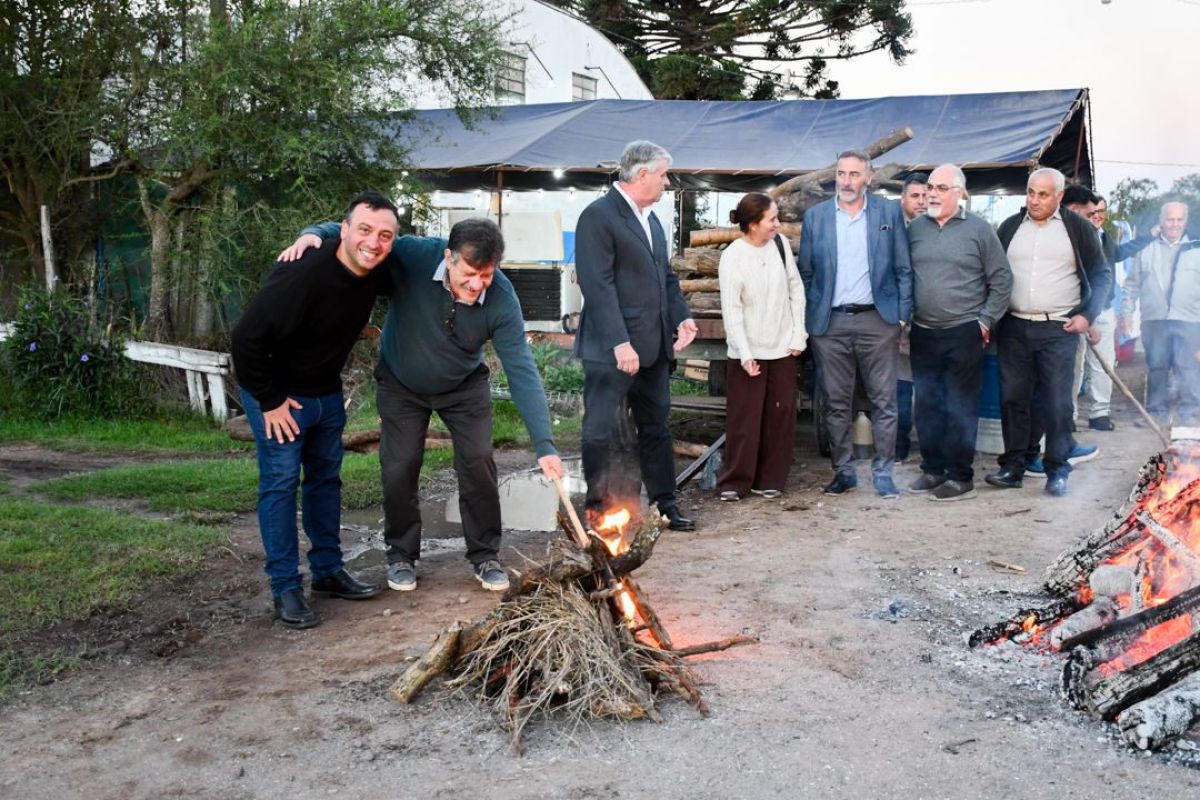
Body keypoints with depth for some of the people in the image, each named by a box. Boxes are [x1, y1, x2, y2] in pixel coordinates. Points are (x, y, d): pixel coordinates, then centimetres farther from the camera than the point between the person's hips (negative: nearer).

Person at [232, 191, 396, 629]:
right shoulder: (303, 274, -33)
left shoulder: (376, 273, -11)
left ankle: (328, 570, 26)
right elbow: (246, 338, -31)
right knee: (280, 481, -5)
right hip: (278, 393, -7)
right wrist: (270, 401, -23)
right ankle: (285, 588, 3)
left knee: (326, 477, 14)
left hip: (327, 392, 8)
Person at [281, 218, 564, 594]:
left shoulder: (501, 298, -29)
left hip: (464, 386, 0)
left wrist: (544, 444, -35)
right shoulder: (411, 256, -32)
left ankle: (485, 556, 12)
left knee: (478, 461, -8)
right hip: (401, 383, 0)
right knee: (399, 467, -3)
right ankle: (401, 555, 20)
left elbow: (522, 371, -30)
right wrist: (312, 234, -39)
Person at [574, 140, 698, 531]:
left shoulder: (651, 218, 16)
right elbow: (598, 285, -18)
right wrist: (620, 342, -22)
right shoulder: (598, 216, -11)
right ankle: (599, 511, 10)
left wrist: (681, 317, 5)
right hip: (611, 349, -9)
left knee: (656, 427, 15)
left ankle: (664, 503, 25)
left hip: (653, 347, 9)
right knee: (600, 431, -1)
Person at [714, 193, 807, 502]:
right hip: (749, 351, -4)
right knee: (744, 418, -1)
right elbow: (731, 310, -12)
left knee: (781, 415, 7)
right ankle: (734, 482, 10)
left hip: (783, 348, 4)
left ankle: (769, 480, 18)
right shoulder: (732, 257, -13)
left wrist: (798, 335, 2)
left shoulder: (780, 244, -1)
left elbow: (796, 290, 7)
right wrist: (745, 354, -16)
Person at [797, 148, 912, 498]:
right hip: (830, 323, 1)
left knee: (883, 402, 1)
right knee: (836, 403, 6)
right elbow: (806, 273, 10)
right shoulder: (815, 216, 8)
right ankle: (843, 470, 17)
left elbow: (903, 269, 6)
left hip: (877, 320, -1)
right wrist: (807, 321, 5)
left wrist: (902, 316, -1)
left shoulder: (890, 212, 5)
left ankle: (882, 472, 11)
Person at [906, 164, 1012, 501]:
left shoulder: (978, 230, -1)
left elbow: (1001, 279, 1)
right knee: (927, 406, 10)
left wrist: (986, 320, -4)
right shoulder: (915, 229, 8)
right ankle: (932, 470, 22)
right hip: (923, 334, 4)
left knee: (960, 409, -1)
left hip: (964, 334, -4)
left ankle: (960, 478, 7)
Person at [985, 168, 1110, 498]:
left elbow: (1101, 274, 6)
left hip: (1059, 330, -3)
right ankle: (1013, 467, 13)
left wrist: (1087, 315, -5)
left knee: (1057, 402, -3)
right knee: (1012, 398, 5)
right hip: (1013, 328, 3)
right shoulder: (1010, 227, 10)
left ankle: (1057, 470, 6)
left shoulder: (1078, 227, 3)